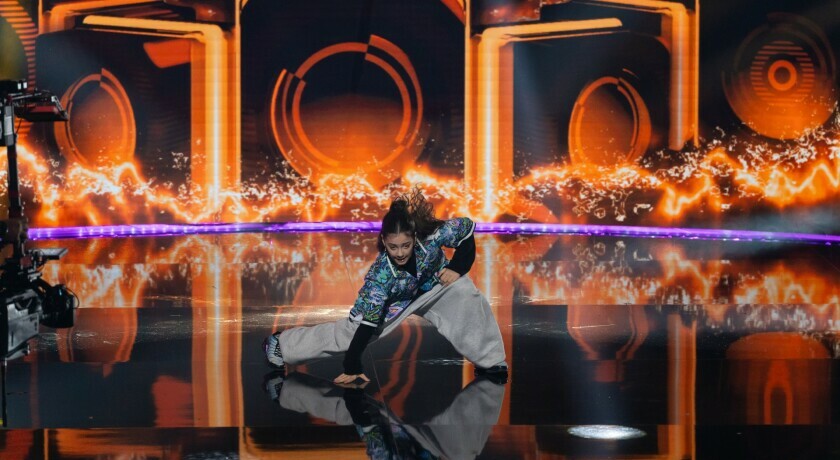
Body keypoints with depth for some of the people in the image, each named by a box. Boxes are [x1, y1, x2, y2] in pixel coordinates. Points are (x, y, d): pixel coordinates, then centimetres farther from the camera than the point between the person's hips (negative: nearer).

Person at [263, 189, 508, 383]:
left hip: (433, 284, 3)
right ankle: (282, 344, 18)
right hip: (394, 301, -2)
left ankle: (489, 360, -5)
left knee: (467, 295, -22)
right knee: (351, 328, 1)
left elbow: (466, 227, -20)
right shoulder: (381, 274, -38)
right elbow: (365, 322, -34)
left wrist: (457, 267, -24)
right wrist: (352, 368, -32)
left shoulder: (430, 238, -37)